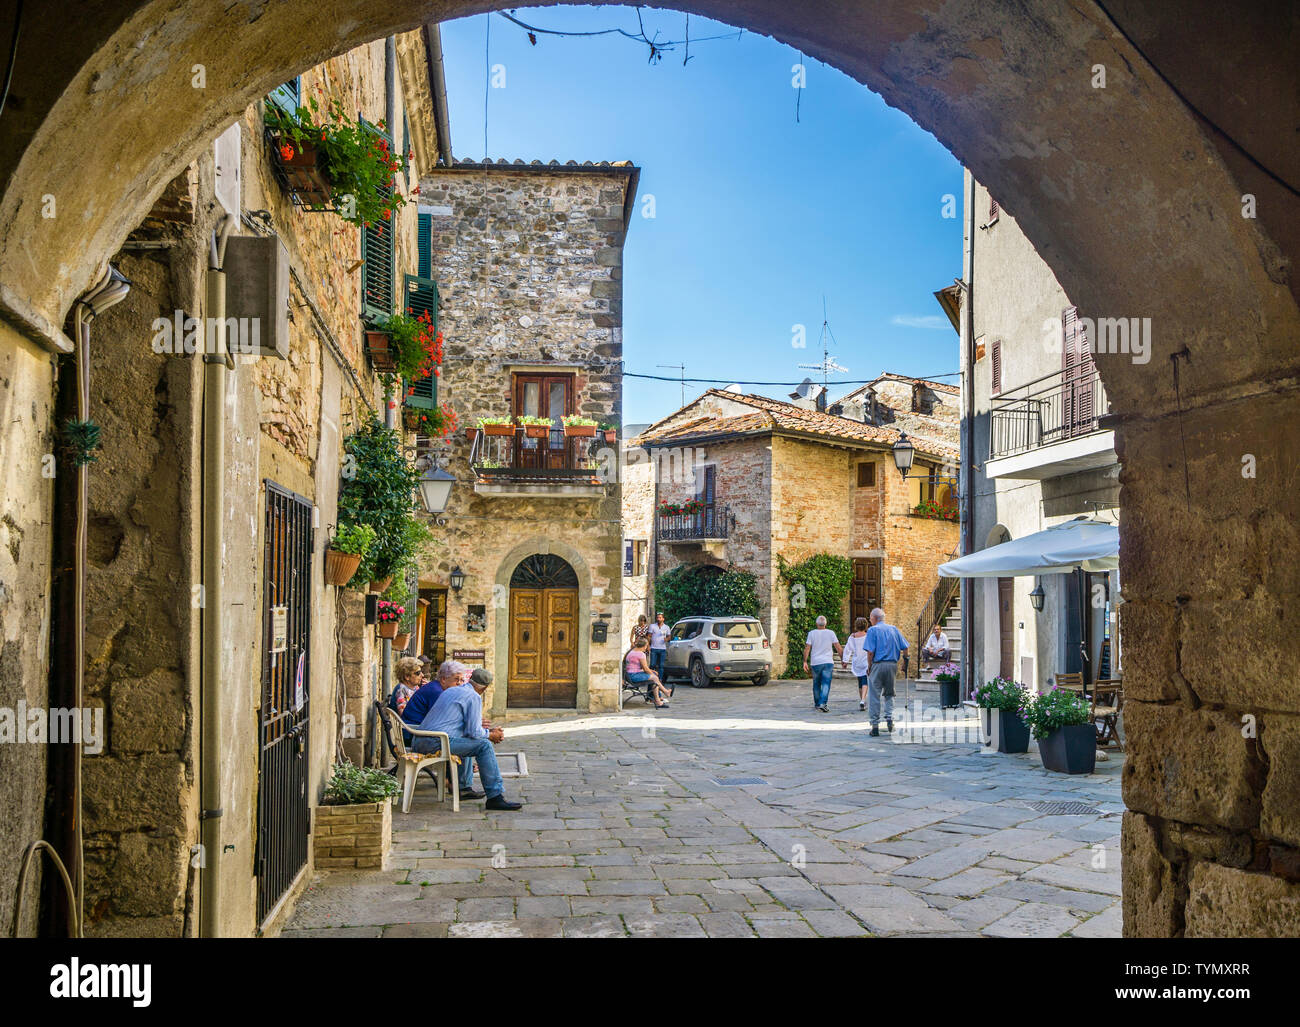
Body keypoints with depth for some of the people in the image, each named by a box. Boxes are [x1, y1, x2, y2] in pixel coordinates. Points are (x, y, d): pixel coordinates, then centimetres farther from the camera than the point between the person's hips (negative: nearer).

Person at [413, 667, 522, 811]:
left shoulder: (449, 691, 22)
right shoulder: (474, 697, -4)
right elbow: (474, 732, -10)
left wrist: (477, 725, 37)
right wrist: (491, 735, 7)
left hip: (419, 742, 9)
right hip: (437, 742, -9)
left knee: (464, 741, 33)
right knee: (484, 745, -8)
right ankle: (495, 796, -12)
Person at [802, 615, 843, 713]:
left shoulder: (812, 633, -1)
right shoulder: (830, 633, 0)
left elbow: (807, 648, -4)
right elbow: (838, 647, -1)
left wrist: (805, 661, -1)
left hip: (815, 663, 1)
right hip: (828, 662, -1)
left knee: (816, 684, 15)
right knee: (826, 684, -4)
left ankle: (817, 703, 25)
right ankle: (823, 703, -19)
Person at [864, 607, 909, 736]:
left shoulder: (872, 630, -4)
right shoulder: (894, 629, 11)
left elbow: (870, 652, -12)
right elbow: (905, 648, 7)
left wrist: (869, 666, -2)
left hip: (877, 665, -4)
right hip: (892, 665, 4)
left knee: (874, 696, 2)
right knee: (889, 694, 20)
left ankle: (875, 726, 2)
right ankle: (889, 718, 4)